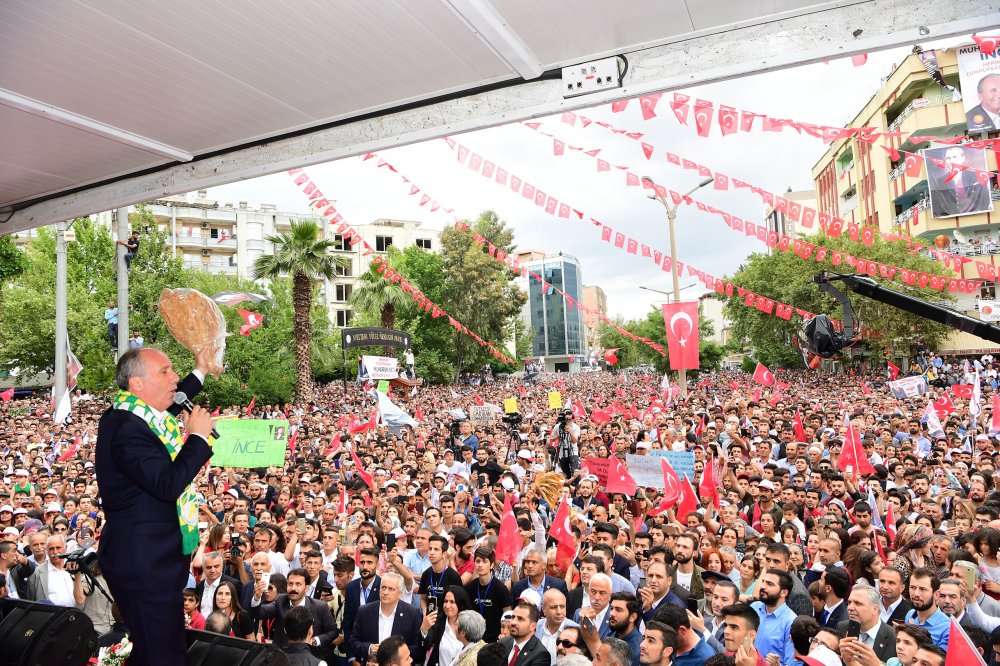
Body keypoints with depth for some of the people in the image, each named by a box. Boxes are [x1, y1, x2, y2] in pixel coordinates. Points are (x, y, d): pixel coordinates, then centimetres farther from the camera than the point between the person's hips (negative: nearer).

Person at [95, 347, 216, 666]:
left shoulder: (136, 416, 6)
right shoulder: (126, 428, -24)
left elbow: (169, 406, 31)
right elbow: (168, 484, -32)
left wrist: (199, 373, 34)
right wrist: (198, 436, -22)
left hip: (153, 559, 10)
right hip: (144, 565, -10)